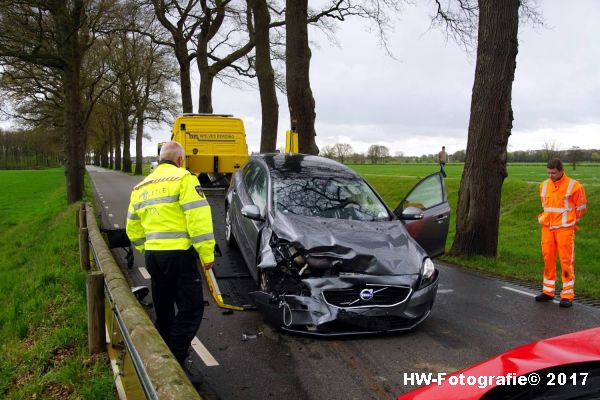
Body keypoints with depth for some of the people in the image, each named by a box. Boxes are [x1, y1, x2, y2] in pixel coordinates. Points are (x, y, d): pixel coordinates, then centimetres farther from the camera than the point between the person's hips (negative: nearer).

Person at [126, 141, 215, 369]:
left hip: (152, 254, 8)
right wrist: (207, 253, -12)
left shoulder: (141, 187, 17)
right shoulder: (182, 178, -6)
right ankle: (176, 363, -7)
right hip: (178, 254, -7)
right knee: (191, 309, -2)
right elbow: (198, 217, -15)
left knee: (163, 310, 19)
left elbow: (133, 227, 19)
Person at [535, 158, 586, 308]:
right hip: (547, 228, 5)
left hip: (564, 229, -5)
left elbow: (580, 208, 2)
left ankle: (567, 295, 3)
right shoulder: (544, 185, 8)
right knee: (548, 259, 9)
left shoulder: (573, 186, -8)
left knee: (566, 261, -3)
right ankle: (548, 291, 20)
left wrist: (569, 222, 9)